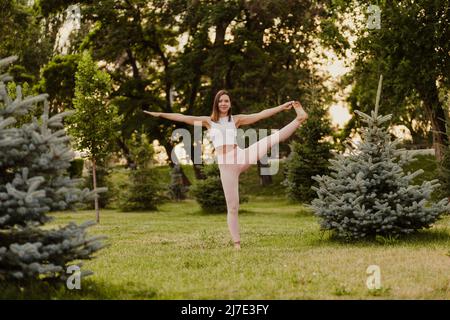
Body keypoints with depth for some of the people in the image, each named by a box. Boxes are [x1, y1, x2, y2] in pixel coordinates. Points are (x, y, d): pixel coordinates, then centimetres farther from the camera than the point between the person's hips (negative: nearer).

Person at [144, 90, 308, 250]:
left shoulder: (236, 119, 14)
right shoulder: (208, 121, 14)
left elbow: (261, 115, 11)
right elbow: (184, 118, 11)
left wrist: (281, 107, 5)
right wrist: (160, 114, 7)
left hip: (241, 157, 1)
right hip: (225, 165, 0)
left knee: (273, 138, -18)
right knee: (232, 206, -1)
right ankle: (236, 243, 4)